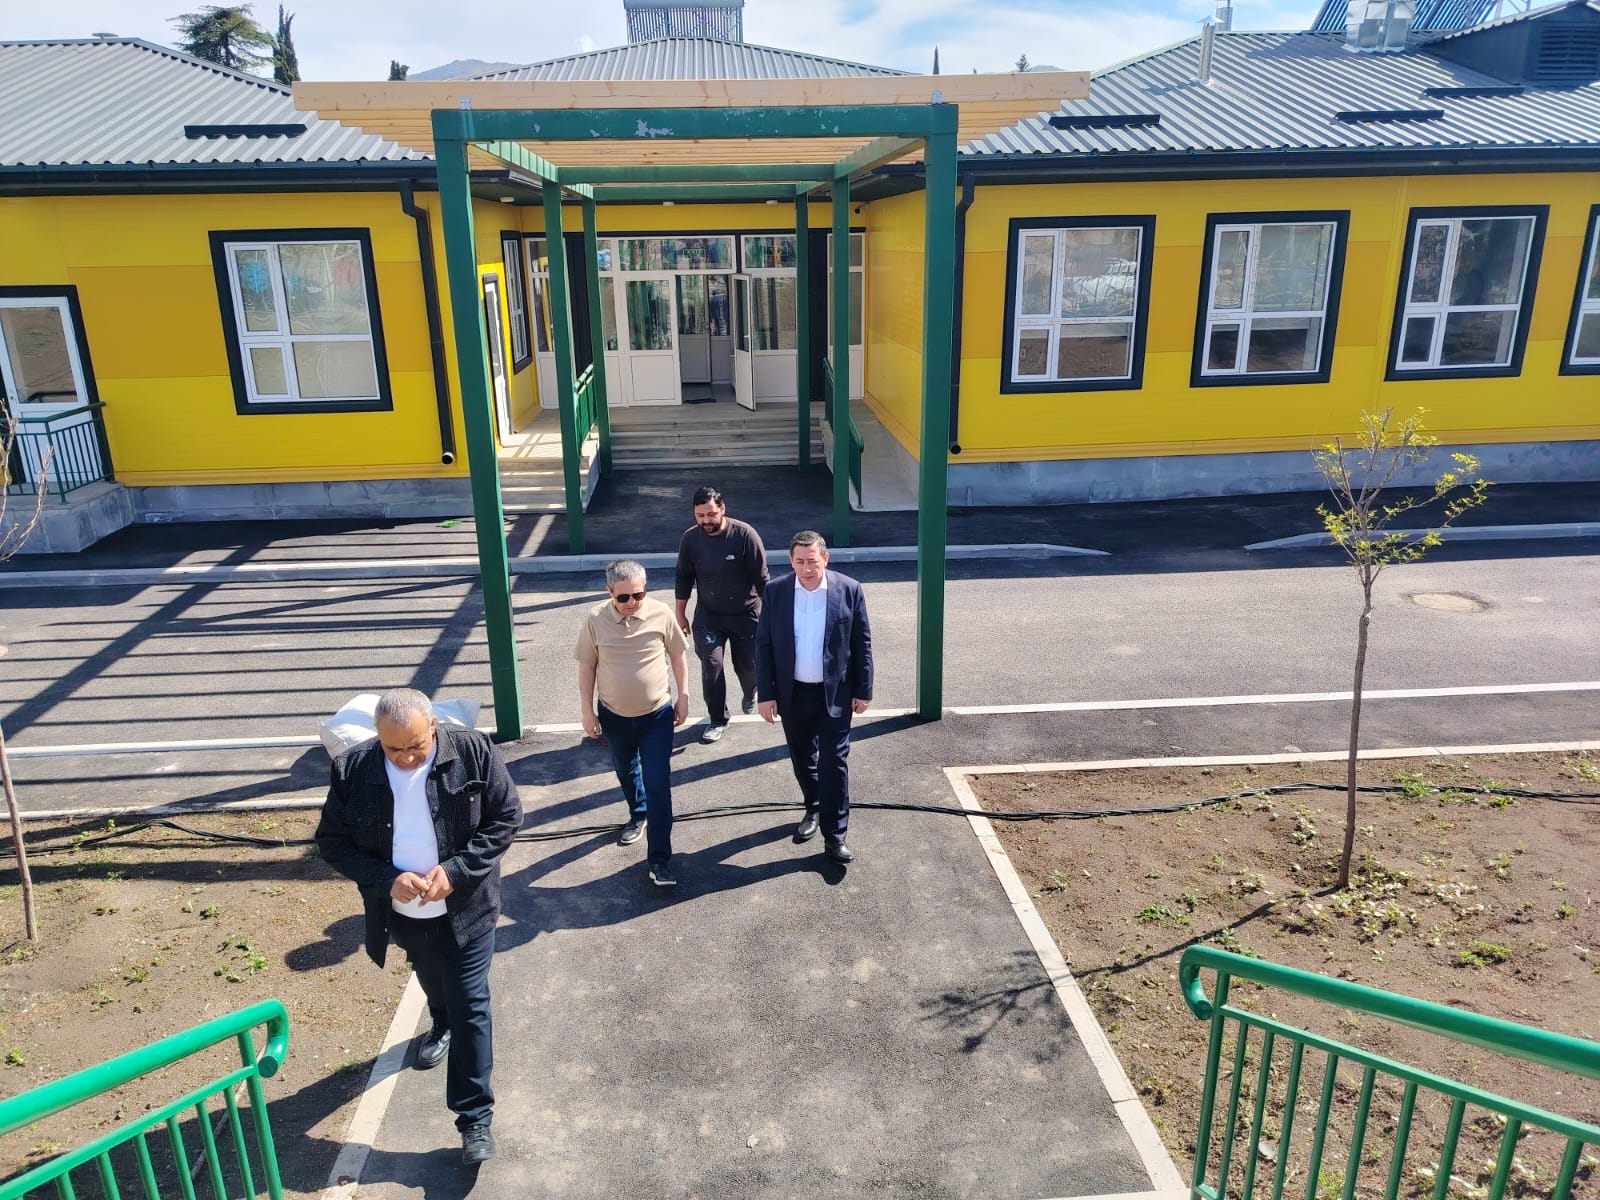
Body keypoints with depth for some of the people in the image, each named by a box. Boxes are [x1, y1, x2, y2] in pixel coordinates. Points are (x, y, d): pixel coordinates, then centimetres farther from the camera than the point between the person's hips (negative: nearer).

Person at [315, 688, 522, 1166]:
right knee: (433, 983, 30)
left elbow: (506, 818, -14)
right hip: (401, 913, 3)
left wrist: (456, 869, -24)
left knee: (470, 1009, 1)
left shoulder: (473, 752, -21)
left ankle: (475, 1118, 14)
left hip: (465, 909, -3)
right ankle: (442, 1025, 64)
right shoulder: (352, 769, -17)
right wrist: (387, 880, -23)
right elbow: (332, 842, -9)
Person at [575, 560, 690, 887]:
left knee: (658, 786, -4)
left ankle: (659, 858, 2)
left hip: (656, 715, -2)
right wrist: (587, 709, -1)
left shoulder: (661, 614, -15)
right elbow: (587, 666, -3)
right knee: (626, 772, 25)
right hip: (614, 716, 2)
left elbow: (678, 655, -1)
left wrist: (683, 696, 2)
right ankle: (638, 815, 53)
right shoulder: (595, 619, -13)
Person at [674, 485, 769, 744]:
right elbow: (684, 578, 2)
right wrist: (680, 614, 5)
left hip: (746, 613, -2)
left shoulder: (744, 534, -21)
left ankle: (750, 694, 46)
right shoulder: (690, 538, -11)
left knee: (747, 664, 11)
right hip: (708, 615, 2)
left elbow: (761, 577, -13)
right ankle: (717, 719, 13)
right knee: (711, 665, -5)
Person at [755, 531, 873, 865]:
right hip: (792, 693, 2)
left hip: (835, 693, -2)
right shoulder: (775, 592, -6)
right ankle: (814, 808, 42)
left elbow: (862, 643, -3)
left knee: (834, 763, -1)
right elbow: (763, 645, -2)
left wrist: (863, 690, -2)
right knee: (802, 759, 18)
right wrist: (765, 694, -4)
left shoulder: (849, 590, -9)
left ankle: (834, 837, 6)